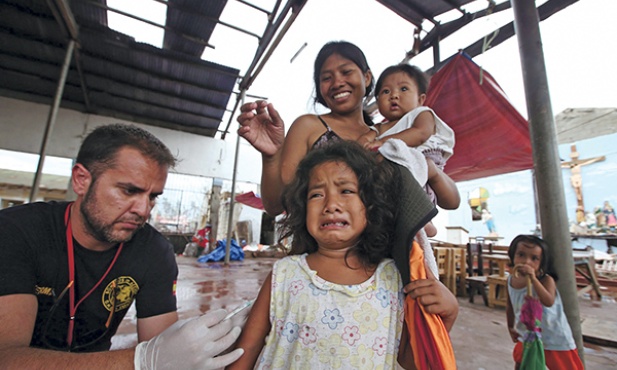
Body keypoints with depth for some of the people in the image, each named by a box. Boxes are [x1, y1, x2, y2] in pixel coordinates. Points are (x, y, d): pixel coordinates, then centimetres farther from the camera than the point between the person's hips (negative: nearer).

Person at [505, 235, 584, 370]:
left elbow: (549, 302, -41)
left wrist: (533, 278, -46)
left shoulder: (546, 280, -22)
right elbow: (510, 306, 7)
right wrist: (510, 327, 15)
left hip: (555, 339, -4)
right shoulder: (511, 280, -7)